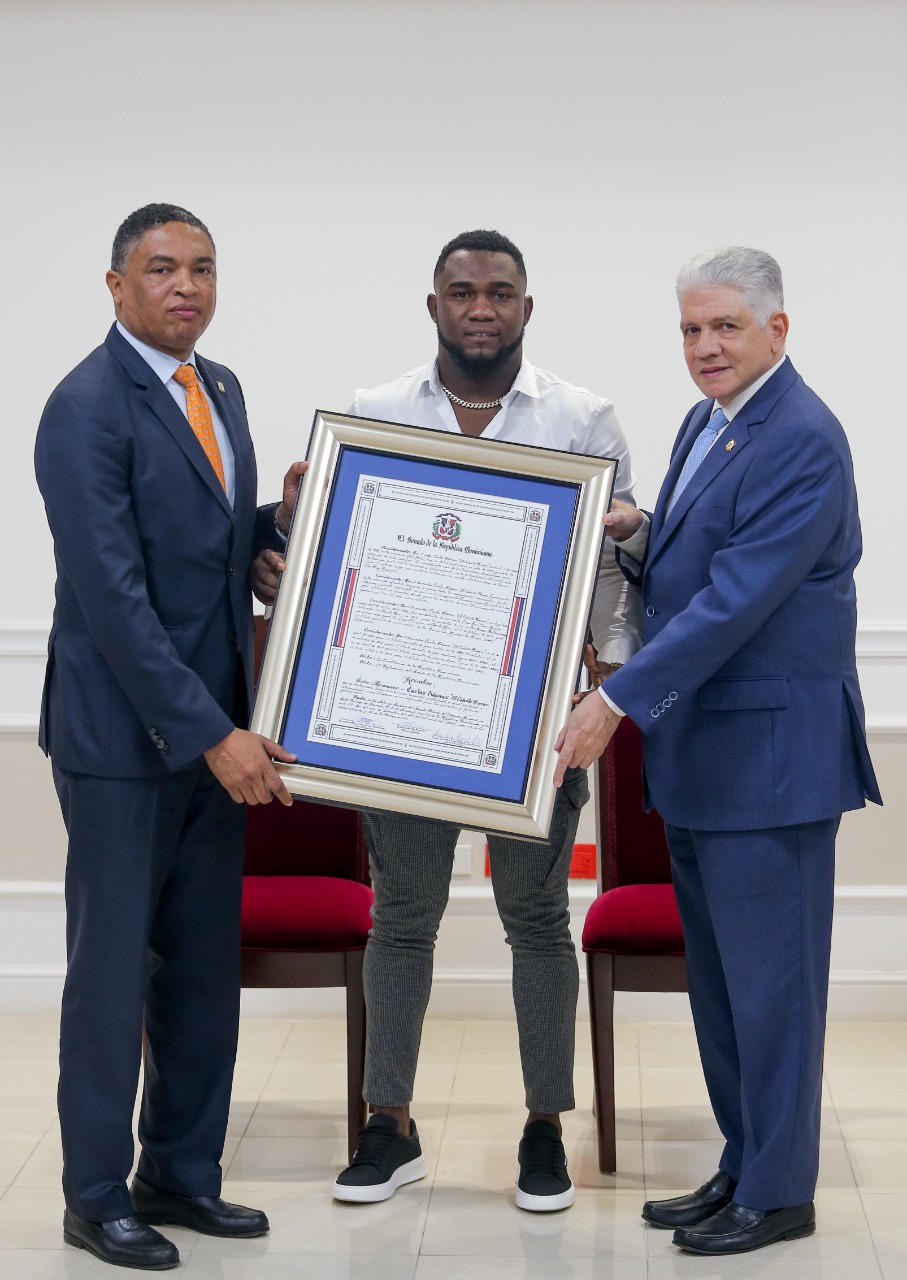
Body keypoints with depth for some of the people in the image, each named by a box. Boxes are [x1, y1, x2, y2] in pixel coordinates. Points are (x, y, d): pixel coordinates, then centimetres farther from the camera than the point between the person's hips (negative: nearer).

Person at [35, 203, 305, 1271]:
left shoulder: (219, 389, 11)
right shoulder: (87, 409, -15)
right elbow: (112, 595, -21)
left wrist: (285, 517, -1)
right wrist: (213, 736, -23)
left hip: (212, 727, 8)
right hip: (124, 733, -8)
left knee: (205, 963, 13)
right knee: (112, 966, 2)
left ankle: (181, 1174, 25)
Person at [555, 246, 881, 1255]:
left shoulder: (801, 439, -17)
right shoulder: (704, 425, 14)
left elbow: (737, 597, -23)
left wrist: (618, 701, -24)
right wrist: (640, 539, -1)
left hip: (770, 753, -9)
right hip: (697, 753, 9)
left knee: (769, 978, 0)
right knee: (717, 974, 15)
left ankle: (778, 1192, 11)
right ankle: (741, 1166, 27)